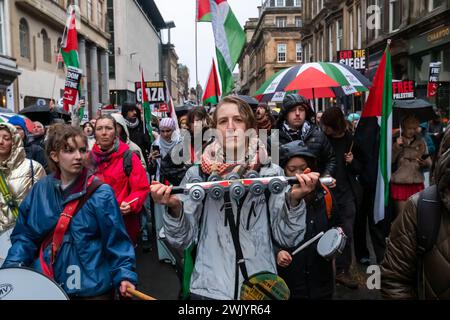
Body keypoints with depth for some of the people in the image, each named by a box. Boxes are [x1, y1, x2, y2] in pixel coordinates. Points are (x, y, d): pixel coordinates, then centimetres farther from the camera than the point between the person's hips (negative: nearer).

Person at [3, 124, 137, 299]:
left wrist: (124, 274, -21)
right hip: (45, 283, 4)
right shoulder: (41, 189, 0)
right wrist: (12, 266, -8)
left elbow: (116, 239, -11)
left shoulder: (100, 193, -12)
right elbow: (25, 234, 5)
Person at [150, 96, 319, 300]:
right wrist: (175, 208, -19)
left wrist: (294, 200, -18)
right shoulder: (197, 174, -5)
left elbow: (287, 238, -3)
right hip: (209, 288, 0)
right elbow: (182, 240, -2)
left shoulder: (272, 173, -5)